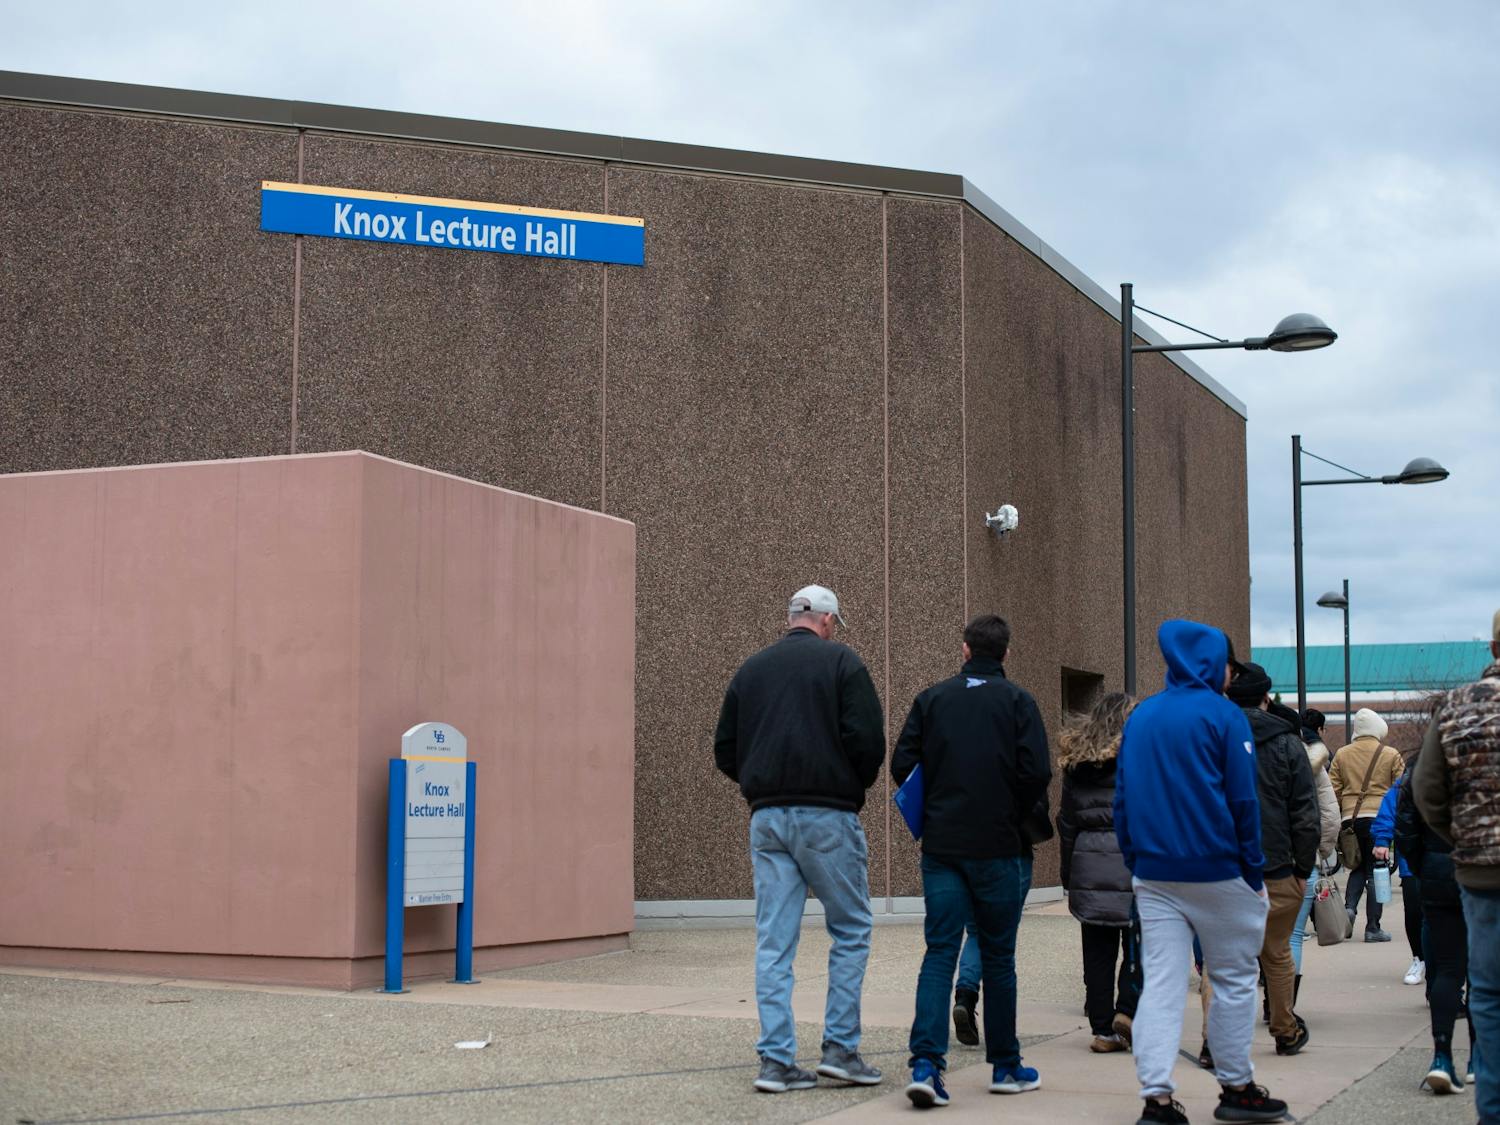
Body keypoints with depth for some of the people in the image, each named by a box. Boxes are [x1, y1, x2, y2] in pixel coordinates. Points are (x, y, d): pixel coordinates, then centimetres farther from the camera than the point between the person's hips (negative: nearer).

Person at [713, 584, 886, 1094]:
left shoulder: (750, 668, 14)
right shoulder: (840, 661, -1)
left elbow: (725, 750, 12)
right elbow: (867, 739, -10)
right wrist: (859, 783, 8)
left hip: (766, 818, 5)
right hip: (827, 816, -4)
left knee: (774, 942, 5)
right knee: (850, 931, 8)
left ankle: (777, 1061, 3)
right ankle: (840, 1047, 4)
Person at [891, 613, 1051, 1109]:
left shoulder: (931, 699, 5)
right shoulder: (1017, 701, -3)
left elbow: (902, 766, 1)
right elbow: (1037, 771, -13)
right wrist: (1021, 812, 6)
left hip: (941, 846, 2)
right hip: (1000, 847, -2)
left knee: (940, 951, 1)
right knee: (998, 954, 9)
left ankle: (926, 1062, -14)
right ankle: (1006, 1067, 18)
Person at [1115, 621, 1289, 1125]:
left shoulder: (1138, 717, 10)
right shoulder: (1223, 715, -7)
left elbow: (1122, 800, 11)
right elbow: (1243, 801, -8)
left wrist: (1137, 864, 15)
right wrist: (1253, 872, -2)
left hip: (1154, 875, 5)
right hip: (1217, 873, -4)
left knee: (1160, 984, 1)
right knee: (1233, 979, 10)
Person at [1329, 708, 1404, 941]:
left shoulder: (1342, 754, 8)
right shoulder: (1391, 755, 2)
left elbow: (1333, 790, 7)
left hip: (1350, 818, 3)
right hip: (1379, 817, -3)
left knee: (1358, 867, 19)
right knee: (1376, 871, 3)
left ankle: (1349, 906, -6)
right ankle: (1372, 927, 3)